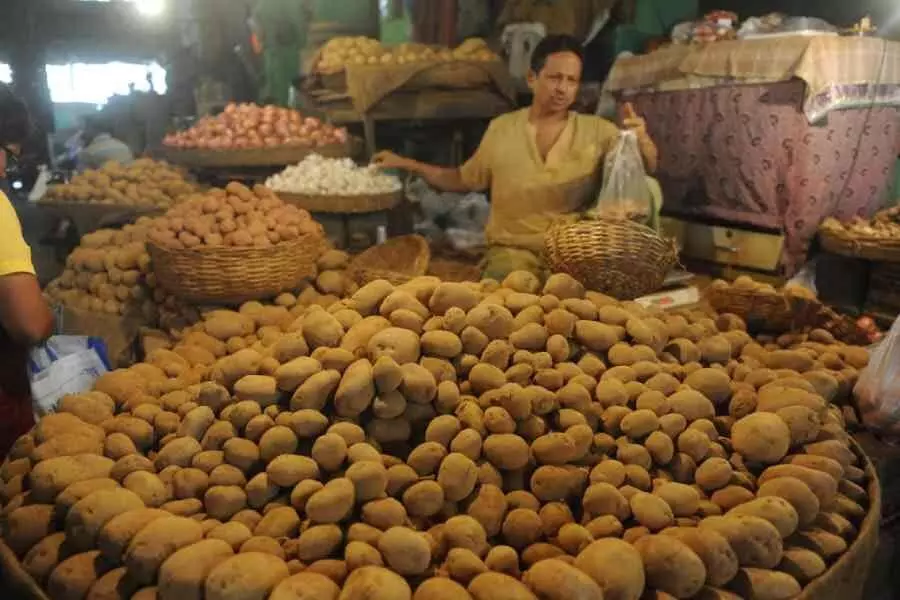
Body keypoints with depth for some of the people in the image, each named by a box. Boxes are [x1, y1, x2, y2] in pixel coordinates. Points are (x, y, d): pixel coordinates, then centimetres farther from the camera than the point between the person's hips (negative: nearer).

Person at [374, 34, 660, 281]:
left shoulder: (596, 130, 5)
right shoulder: (501, 128, 8)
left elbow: (648, 169, 4)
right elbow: (464, 180, 18)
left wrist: (642, 140, -19)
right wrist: (407, 164, 11)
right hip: (513, 251, -4)